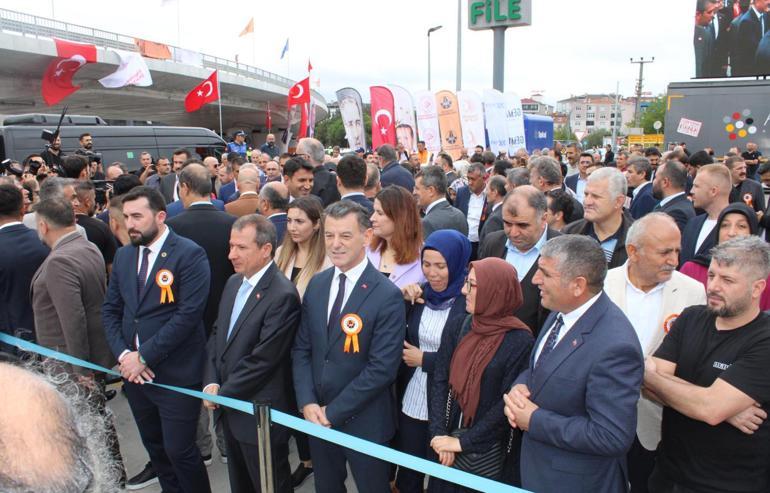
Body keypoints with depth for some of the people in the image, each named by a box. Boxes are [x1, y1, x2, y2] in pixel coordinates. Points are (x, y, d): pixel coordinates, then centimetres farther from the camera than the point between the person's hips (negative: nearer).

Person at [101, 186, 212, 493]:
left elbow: (189, 313, -20)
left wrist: (144, 356, -17)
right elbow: (110, 310, 10)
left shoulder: (190, 254, -13)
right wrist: (123, 354, -5)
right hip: (134, 371, 7)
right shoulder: (124, 256, 8)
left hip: (176, 373, -6)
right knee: (154, 445, 19)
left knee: (179, 450, 2)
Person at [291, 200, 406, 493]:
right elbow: (301, 349, 4)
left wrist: (333, 411, -16)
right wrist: (308, 403, -8)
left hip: (364, 422, -5)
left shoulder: (388, 296, -18)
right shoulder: (317, 284, 1)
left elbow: (382, 368, -19)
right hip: (317, 417, 5)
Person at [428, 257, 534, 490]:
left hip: (489, 451, -4)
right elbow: (440, 381, -4)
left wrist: (464, 442, -15)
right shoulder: (456, 327, -2)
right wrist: (439, 434, -13)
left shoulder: (520, 341, -15)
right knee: (445, 485, 20)